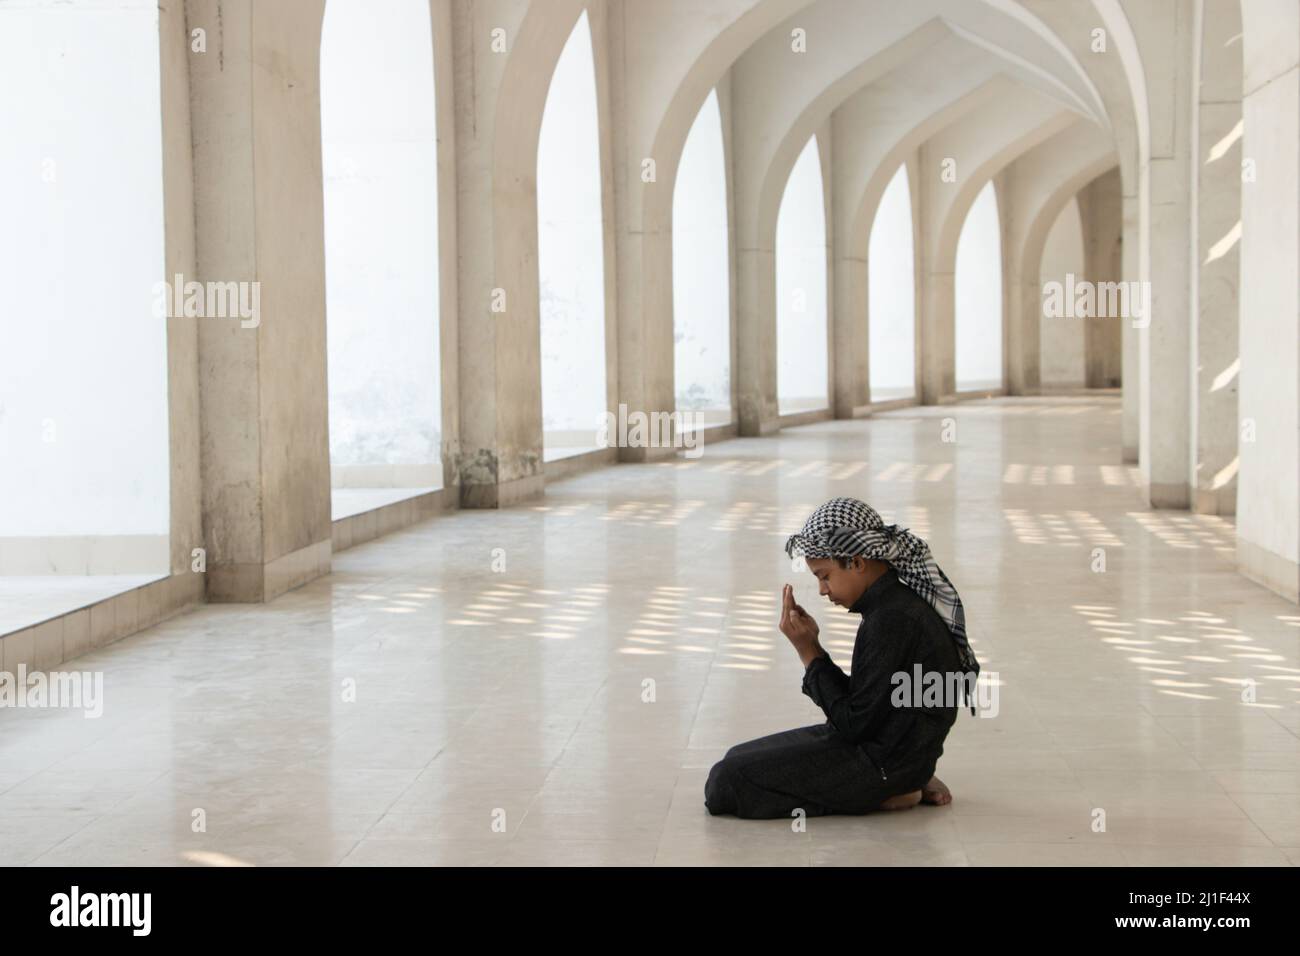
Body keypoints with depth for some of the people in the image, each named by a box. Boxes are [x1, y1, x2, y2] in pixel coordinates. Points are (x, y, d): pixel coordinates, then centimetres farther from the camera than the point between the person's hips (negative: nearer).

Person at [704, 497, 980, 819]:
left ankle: (885, 794, -7)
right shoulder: (896, 604, 7)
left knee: (725, 783, -13)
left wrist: (808, 652, -16)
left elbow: (853, 723, -20)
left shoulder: (891, 622, -24)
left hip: (885, 762, -10)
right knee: (740, 757, 18)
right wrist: (812, 647, 2)